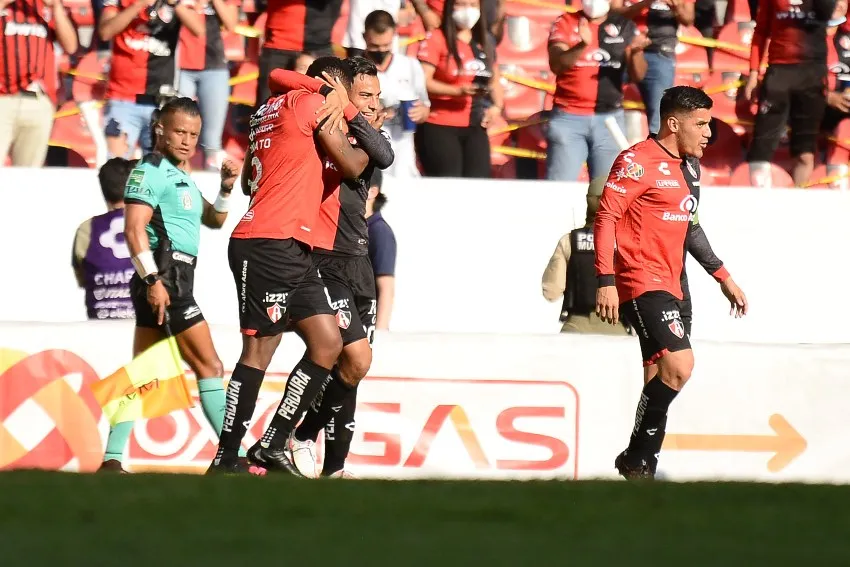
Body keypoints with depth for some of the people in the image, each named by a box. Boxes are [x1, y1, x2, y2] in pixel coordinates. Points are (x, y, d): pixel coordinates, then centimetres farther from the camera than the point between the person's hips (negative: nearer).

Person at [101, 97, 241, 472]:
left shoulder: (180, 176, 22)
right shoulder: (150, 171, -8)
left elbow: (213, 220, 27)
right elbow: (134, 230, -17)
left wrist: (226, 189, 9)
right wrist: (152, 279, -24)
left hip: (175, 281, 10)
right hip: (164, 281, -10)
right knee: (210, 366, -9)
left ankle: (112, 459, 5)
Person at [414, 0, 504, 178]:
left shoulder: (484, 44, 13)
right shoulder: (436, 39, -6)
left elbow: (494, 80, 23)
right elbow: (422, 82, -14)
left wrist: (497, 106, 3)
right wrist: (458, 91, -25)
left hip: (475, 128, 6)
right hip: (439, 128, -6)